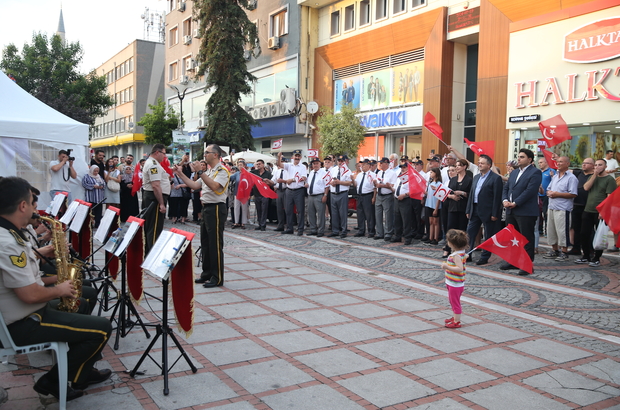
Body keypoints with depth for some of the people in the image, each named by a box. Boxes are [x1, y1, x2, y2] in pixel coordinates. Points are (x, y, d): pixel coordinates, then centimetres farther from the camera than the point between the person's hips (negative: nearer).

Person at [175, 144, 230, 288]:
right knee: (205, 243, 14)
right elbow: (195, 185, 18)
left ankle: (217, 278, 1)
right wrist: (181, 174, 14)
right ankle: (207, 274, 25)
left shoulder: (222, 171, -11)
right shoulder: (208, 171, 18)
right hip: (206, 207, 10)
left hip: (216, 209, -10)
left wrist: (200, 172, -27)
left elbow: (214, 186, -27)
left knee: (215, 244, -5)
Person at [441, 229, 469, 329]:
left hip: (455, 284, -10)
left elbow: (459, 268, -33)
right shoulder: (462, 253, 5)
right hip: (453, 283, 10)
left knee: (455, 302, 1)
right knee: (452, 301, 23)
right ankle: (455, 317, 36)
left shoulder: (456, 255, -25)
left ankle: (457, 322, 11)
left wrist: (447, 267, -34)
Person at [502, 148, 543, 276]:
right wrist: (505, 200, -4)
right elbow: (506, 188, 16)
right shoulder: (514, 172, 19)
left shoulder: (535, 172, -7)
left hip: (526, 212, -8)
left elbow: (530, 191, -17)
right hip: (511, 211, 8)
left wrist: (515, 203, -17)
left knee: (527, 239, -2)